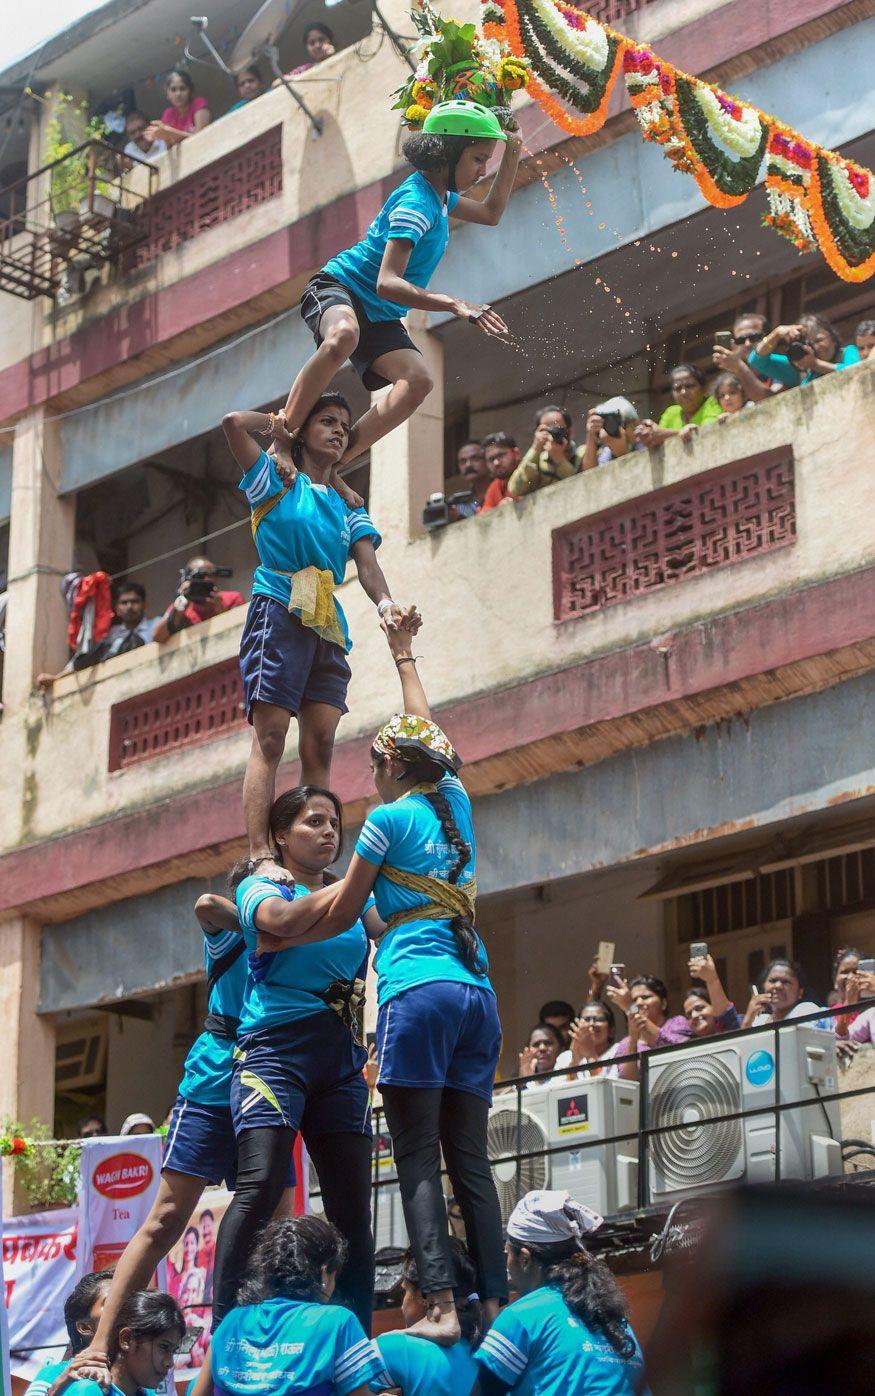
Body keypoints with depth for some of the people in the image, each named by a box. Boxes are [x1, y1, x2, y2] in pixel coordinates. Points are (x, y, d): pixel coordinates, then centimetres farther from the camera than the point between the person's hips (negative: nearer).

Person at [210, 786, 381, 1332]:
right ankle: (223, 1327, -20)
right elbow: (284, 918, -19)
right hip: (276, 1047, -5)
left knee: (352, 1203, 1)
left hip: (342, 1060, 5)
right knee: (261, 1184, -19)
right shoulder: (260, 886, 3)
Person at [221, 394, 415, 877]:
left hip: (329, 626, 5)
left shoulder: (348, 507, 22)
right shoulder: (276, 482, 9)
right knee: (269, 738, -14)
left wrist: (384, 602, -15)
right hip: (278, 613, -5)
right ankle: (260, 856, -22)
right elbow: (235, 423, -6)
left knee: (320, 746, -2)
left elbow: (367, 562, 5)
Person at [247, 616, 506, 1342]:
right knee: (470, 1158, 3)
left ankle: (440, 1305, -19)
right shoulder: (457, 805, 18)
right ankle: (496, 1304, -5)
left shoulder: (389, 818, 1)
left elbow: (341, 912, 7)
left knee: (418, 1158, -8)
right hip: (477, 992, 6)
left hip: (418, 989, -6)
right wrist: (404, 655, 50)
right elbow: (427, 736, 36)